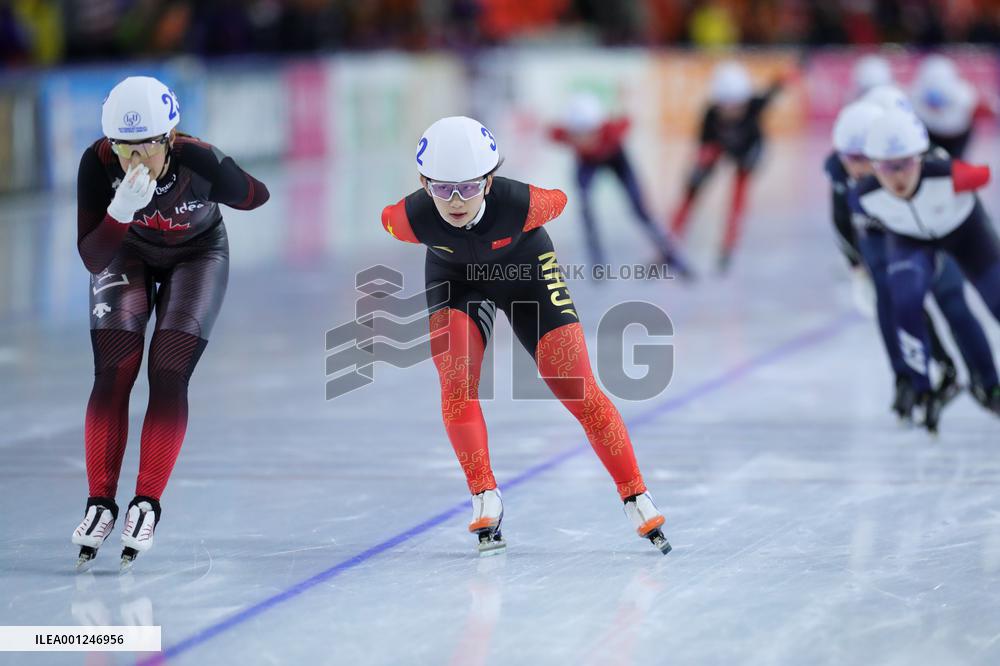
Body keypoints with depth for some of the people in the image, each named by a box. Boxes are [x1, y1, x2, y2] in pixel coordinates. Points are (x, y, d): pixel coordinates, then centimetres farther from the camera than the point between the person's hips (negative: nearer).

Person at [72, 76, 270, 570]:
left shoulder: (200, 162, -36)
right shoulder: (97, 165, -32)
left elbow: (255, 198, -14)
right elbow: (92, 260, -33)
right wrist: (122, 210, -45)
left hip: (197, 255, -1)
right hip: (127, 253, 1)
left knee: (168, 378, -11)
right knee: (112, 376, -7)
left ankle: (147, 503, -3)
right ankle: (100, 502, 0)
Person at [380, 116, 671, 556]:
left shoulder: (521, 204, -39)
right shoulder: (410, 219, -34)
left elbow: (558, 201, -15)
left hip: (524, 268, -1)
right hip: (454, 276, 1)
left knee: (578, 390, -5)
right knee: (456, 384, -21)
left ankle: (636, 499, 6)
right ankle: (485, 500, -7)